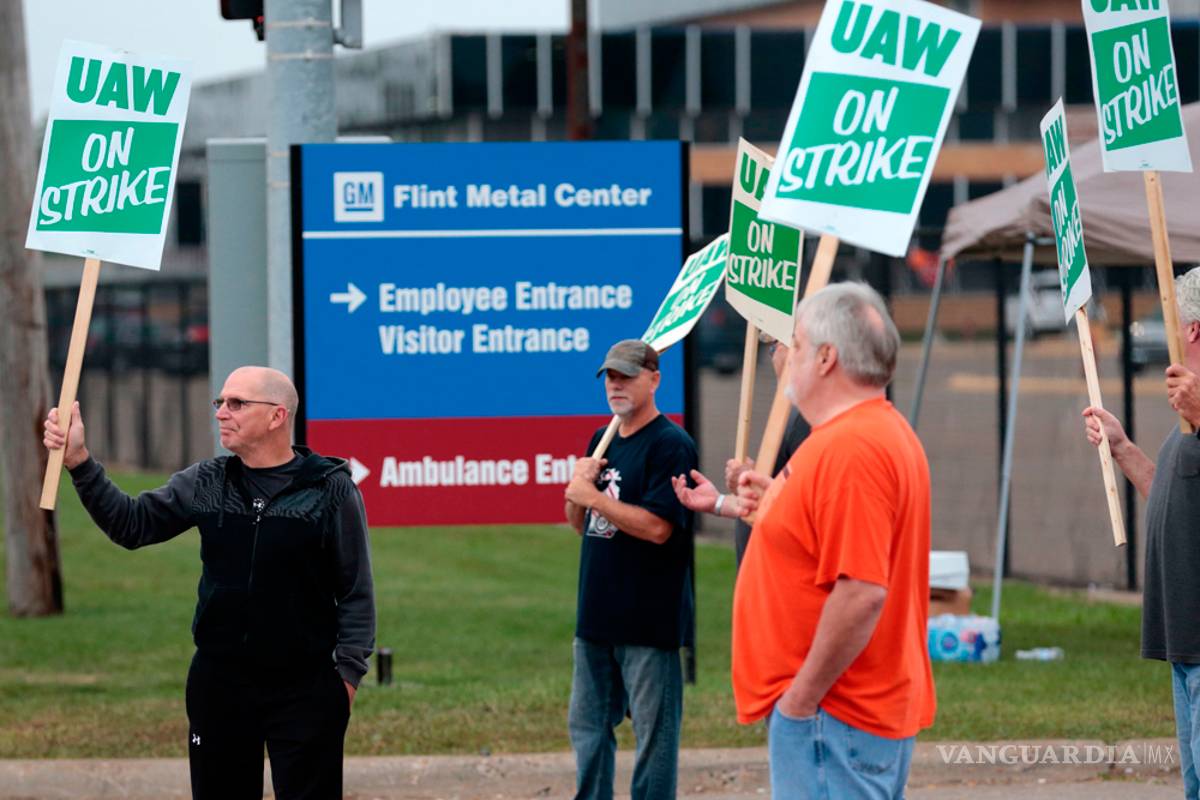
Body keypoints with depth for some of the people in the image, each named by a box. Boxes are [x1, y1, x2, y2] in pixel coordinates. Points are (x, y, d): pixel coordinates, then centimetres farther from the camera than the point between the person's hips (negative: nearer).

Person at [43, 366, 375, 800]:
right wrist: (79, 462, -8)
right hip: (219, 684, 4)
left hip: (305, 691, -4)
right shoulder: (205, 483, 6)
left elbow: (356, 592, -4)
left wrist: (346, 672, -8)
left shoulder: (330, 489, -6)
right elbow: (132, 524, 3)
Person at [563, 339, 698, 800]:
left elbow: (657, 527, -20)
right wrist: (580, 485, -2)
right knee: (587, 726, 15)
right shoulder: (602, 443, 16)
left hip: (649, 619, -9)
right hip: (597, 615, 9)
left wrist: (593, 497, -15)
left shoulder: (671, 445, -11)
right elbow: (579, 524, 18)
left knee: (653, 733, -4)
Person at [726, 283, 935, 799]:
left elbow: (862, 592, -27)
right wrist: (775, 503, 17)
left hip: (832, 716, -11)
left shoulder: (849, 450, -20)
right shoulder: (887, 431, 16)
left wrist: (802, 698, -20)